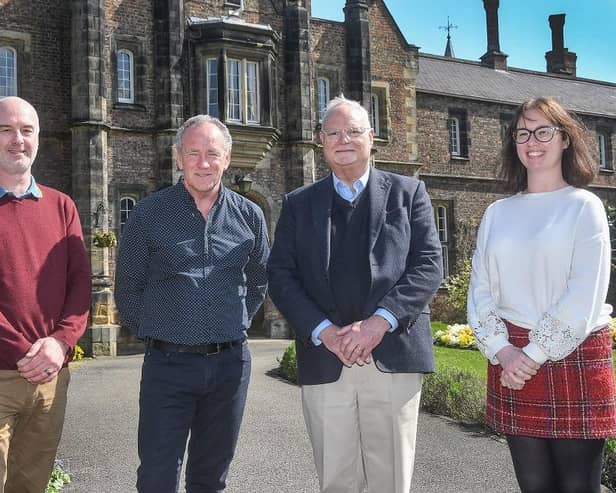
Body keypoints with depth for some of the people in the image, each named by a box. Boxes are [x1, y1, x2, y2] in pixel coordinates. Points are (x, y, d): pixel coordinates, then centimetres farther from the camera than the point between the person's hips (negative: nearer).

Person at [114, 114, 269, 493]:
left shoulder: (249, 216, 4)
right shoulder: (149, 213, -3)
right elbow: (128, 287, 3)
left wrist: (233, 329, 10)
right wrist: (156, 335, 3)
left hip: (230, 363, 2)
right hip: (168, 363, -2)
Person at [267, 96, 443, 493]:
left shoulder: (408, 192, 9)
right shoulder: (299, 204, 13)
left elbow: (429, 265, 0)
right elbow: (281, 277, 5)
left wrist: (380, 321, -13)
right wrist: (324, 331, -10)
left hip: (393, 356, -1)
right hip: (324, 361, 1)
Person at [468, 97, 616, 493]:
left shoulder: (584, 206, -1)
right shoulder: (498, 213, 10)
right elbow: (480, 290, 6)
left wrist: (534, 355, -13)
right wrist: (501, 350, -8)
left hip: (574, 359, -3)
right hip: (511, 361, 3)